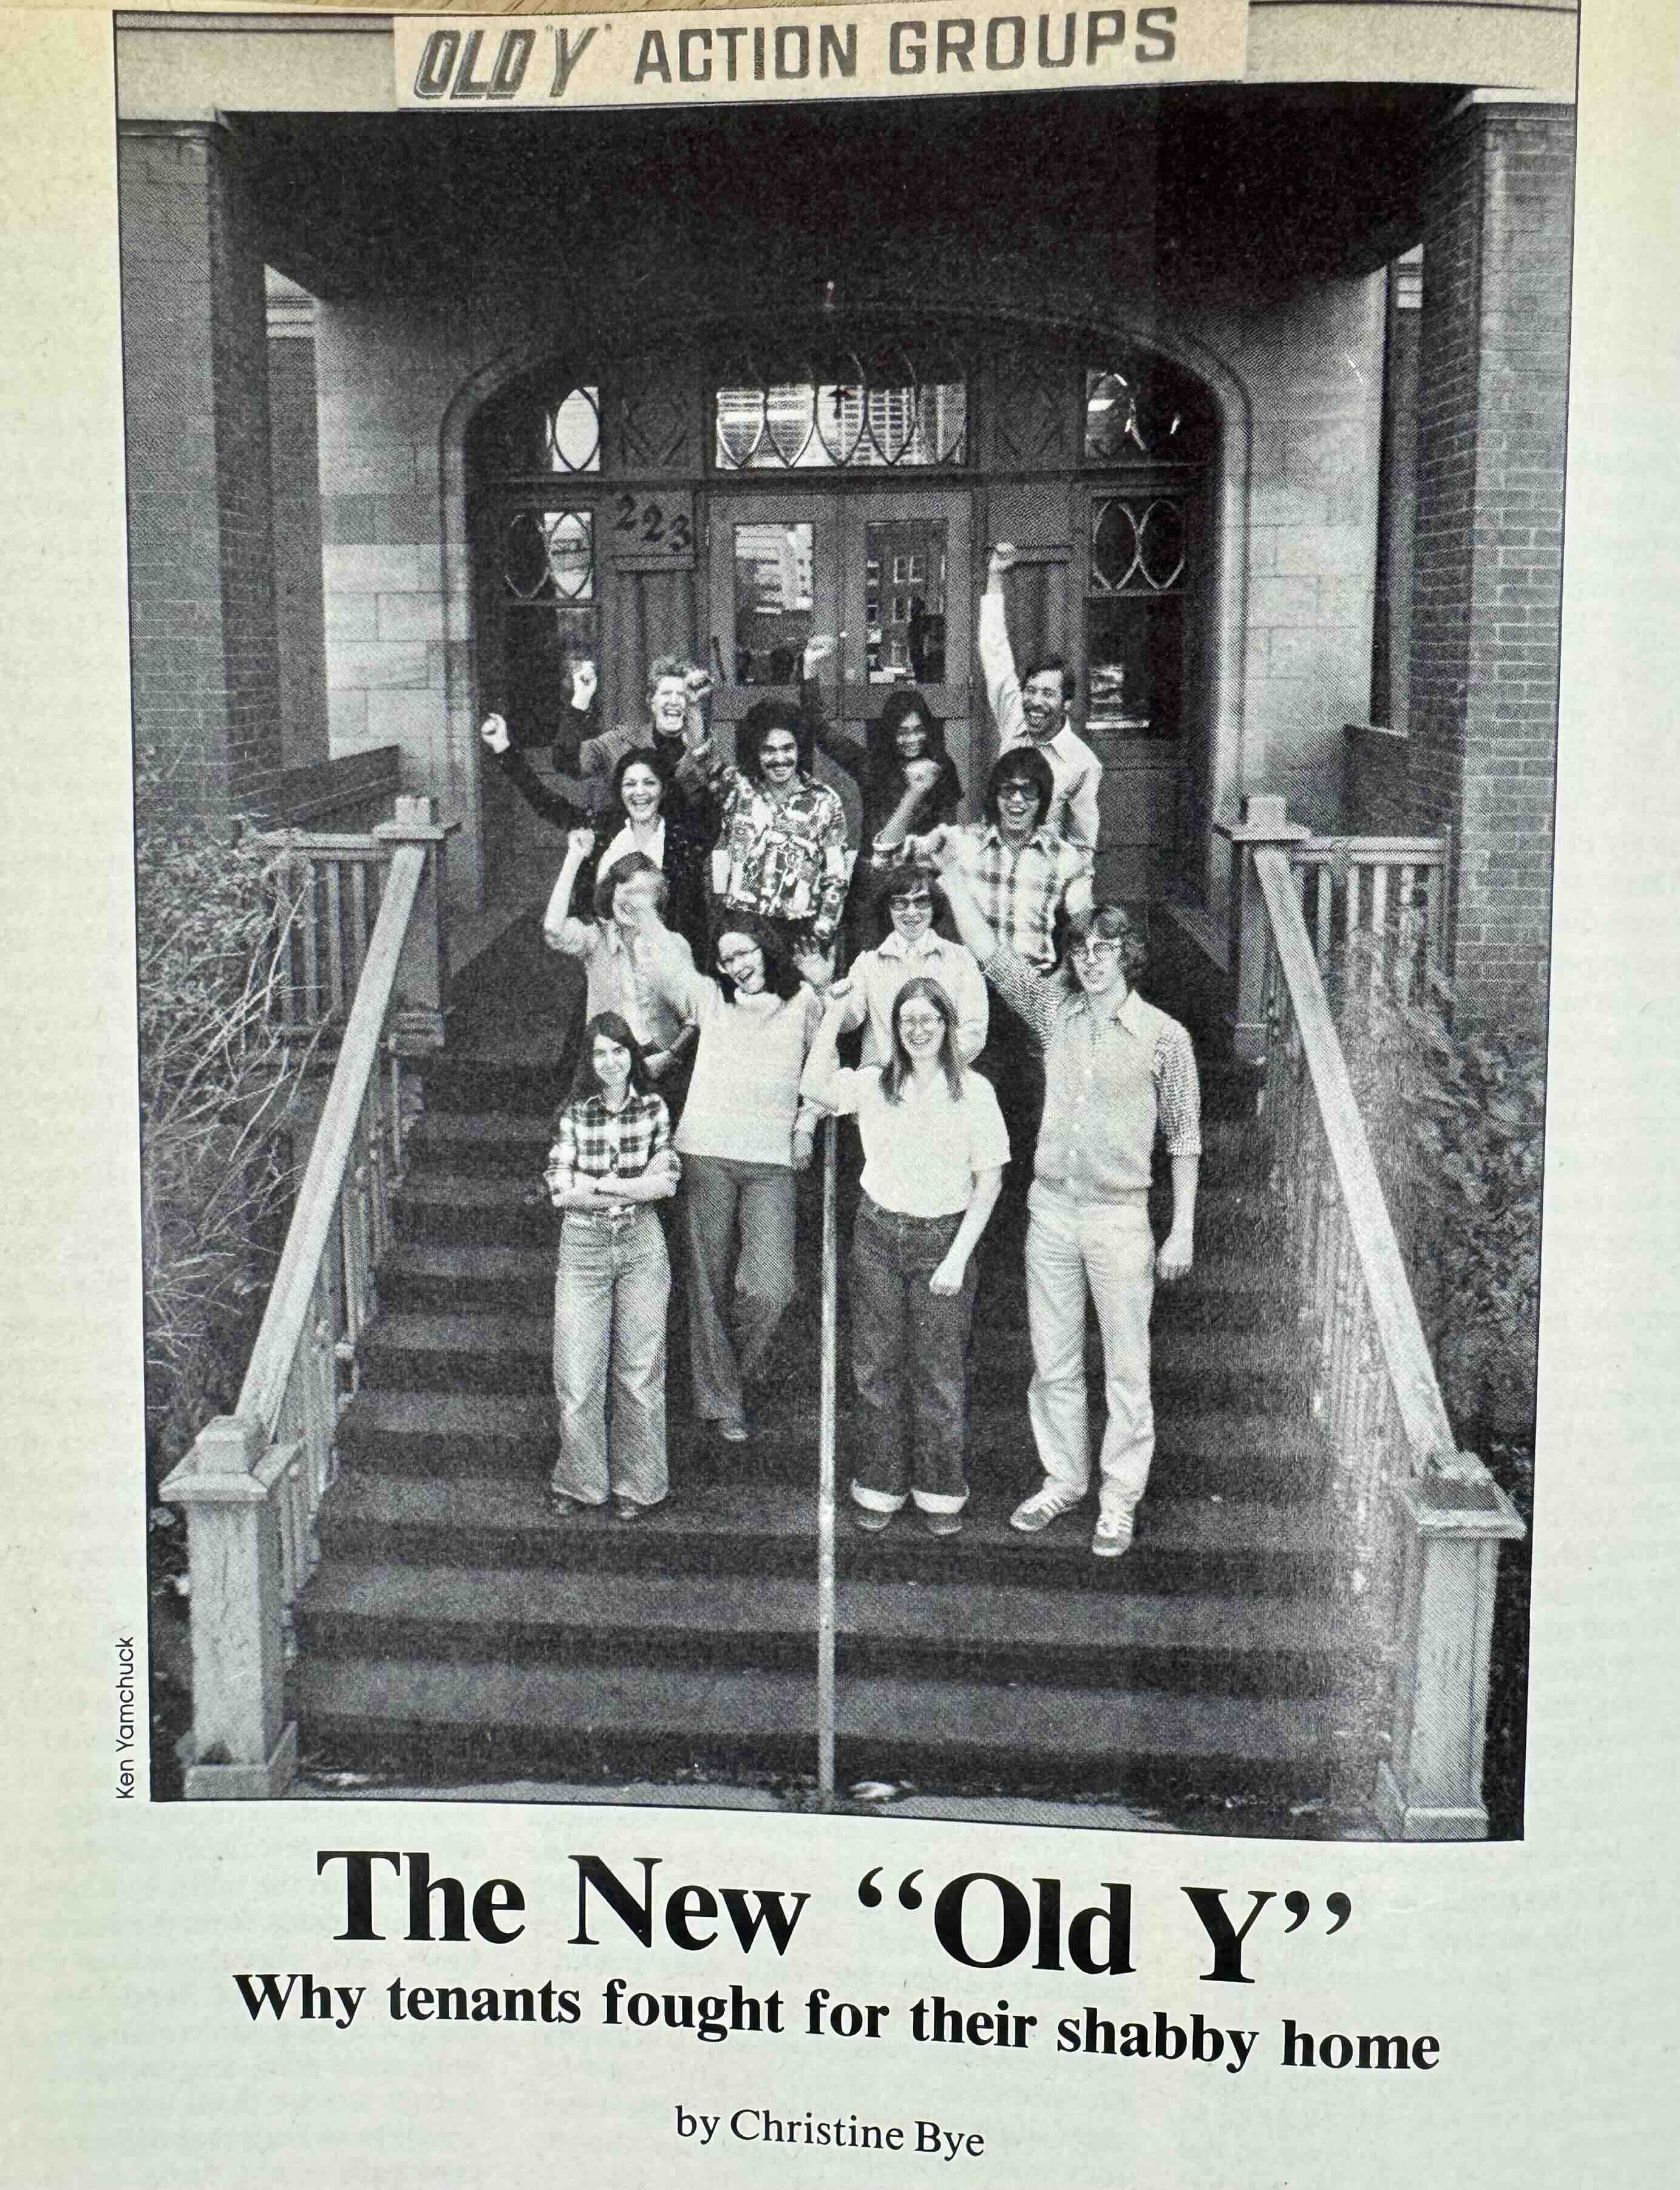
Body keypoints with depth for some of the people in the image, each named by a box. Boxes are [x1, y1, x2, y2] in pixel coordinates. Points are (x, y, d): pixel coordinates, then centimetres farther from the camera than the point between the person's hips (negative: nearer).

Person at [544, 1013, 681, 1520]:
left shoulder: (654, 1109, 3)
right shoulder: (574, 1115, -1)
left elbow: (667, 1184, -6)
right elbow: (560, 1191, -10)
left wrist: (597, 1184, -11)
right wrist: (638, 1184, -12)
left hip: (642, 1247, 1)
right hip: (584, 1248, -1)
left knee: (640, 1369, 3)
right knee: (577, 1372, -3)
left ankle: (636, 1485, 15)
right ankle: (579, 1482, 14)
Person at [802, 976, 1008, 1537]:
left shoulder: (972, 1091, -3)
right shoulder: (874, 1084, 5)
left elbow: (989, 1181, -2)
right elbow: (815, 1086, -12)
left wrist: (958, 1257, -8)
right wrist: (834, 1013, -8)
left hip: (943, 1240, -2)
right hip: (879, 1237, 2)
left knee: (940, 1371, 2)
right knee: (876, 1368, 7)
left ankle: (941, 1492, 16)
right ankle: (879, 1488, 18)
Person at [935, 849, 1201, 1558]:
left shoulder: (1164, 1036, -5)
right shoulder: (1055, 1009, 3)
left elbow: (1184, 1140, -1)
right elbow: (987, 951, 0)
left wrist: (1182, 1231, -2)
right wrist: (952, 874, -7)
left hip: (1120, 1216, -3)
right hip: (1050, 1208, 4)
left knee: (1126, 1368, 3)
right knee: (1053, 1360, 13)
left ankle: (1120, 1499, 14)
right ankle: (1063, 1478, 28)